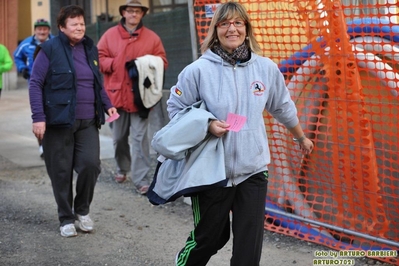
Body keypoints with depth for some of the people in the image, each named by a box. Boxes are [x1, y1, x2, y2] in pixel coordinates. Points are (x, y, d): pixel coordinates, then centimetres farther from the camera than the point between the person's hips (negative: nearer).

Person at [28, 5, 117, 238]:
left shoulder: (90, 48, 13)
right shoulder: (50, 50, -5)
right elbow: (35, 84, -7)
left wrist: (107, 104, 10)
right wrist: (39, 117, -14)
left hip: (88, 122, 4)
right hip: (59, 121, -4)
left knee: (91, 164, -8)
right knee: (61, 172, 2)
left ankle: (82, 210, 16)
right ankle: (66, 218, 18)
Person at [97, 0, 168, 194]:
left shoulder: (152, 37, 5)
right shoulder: (110, 35, 5)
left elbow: (162, 61, 5)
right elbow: (99, 59, 3)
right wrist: (116, 64, -13)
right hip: (117, 94, 2)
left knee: (140, 138, -6)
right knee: (119, 136, 15)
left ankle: (141, 179, -5)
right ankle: (122, 168, 37)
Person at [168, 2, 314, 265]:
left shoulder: (267, 68, 0)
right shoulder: (198, 69, -10)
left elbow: (283, 107, 15)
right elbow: (175, 108, 0)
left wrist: (301, 137, 28)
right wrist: (207, 125, -15)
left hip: (253, 170, 3)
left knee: (250, 244, 5)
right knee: (209, 237, 12)